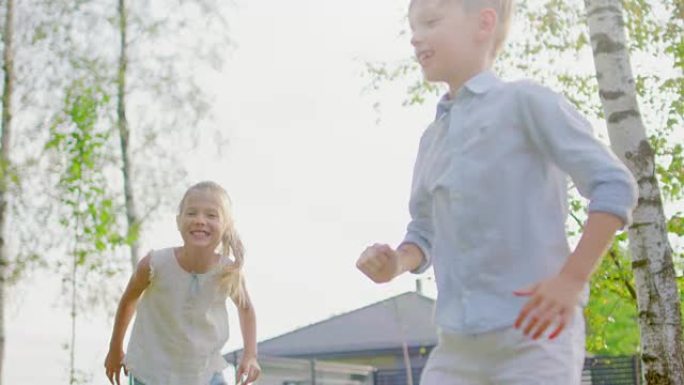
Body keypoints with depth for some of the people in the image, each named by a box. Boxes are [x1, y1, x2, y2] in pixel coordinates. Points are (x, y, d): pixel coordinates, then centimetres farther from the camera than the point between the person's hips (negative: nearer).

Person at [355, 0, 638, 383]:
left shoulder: (525, 100, -3)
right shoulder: (432, 138, 17)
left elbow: (614, 186, -8)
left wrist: (571, 280, -15)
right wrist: (395, 263, 1)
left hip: (533, 333, -6)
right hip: (458, 342, 7)